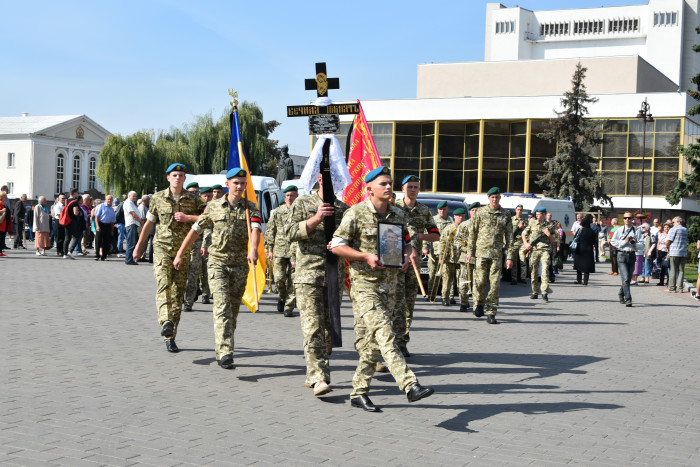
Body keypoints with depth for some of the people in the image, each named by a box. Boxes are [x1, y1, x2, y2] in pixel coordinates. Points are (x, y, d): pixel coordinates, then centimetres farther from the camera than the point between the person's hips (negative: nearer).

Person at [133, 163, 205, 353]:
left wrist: (187, 217, -11)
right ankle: (166, 323, -41)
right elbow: (149, 223, 14)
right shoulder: (158, 198, 7)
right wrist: (138, 246, 17)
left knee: (178, 293, 2)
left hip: (183, 251, 1)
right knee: (163, 284, -24)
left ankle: (170, 338, 9)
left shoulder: (193, 199, 7)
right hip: (162, 247, -1)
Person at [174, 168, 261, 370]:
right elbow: (195, 230, 10)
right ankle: (225, 352, -22)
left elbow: (255, 228, -15)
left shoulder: (250, 208, 3)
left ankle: (222, 350, 25)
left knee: (233, 310, 9)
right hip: (218, 263, -2)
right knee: (222, 307, -15)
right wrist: (180, 254, 11)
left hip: (240, 265, 2)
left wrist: (253, 250, -35)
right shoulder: (214, 206, 3)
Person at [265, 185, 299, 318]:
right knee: (279, 277, -7)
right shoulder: (277, 212, 9)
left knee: (293, 280, -4)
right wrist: (269, 249, 6)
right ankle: (282, 297, 22)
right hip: (279, 250, 1)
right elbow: (270, 231, 11)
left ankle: (289, 306, 4)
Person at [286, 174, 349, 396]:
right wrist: (316, 218, -17)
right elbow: (290, 232, -6)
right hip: (308, 275, -4)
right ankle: (318, 377, -15)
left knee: (329, 328, 6)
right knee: (313, 327, -13)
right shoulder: (302, 203, 5)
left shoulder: (344, 209, 14)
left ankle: (312, 377, 17)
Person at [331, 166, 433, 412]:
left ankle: (359, 392, 18)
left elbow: (407, 240, 22)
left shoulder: (398, 214, 10)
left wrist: (410, 252, -2)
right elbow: (336, 245, -6)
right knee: (385, 334, -19)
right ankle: (410, 385, -27)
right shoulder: (356, 213, -6)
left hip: (388, 283, 6)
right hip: (364, 284, -6)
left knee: (372, 342, 9)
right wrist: (366, 256, -17)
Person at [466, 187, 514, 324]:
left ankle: (491, 313, 2)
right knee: (480, 281, -5)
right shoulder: (480, 212, 6)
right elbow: (472, 232, 8)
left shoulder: (506, 215, 8)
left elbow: (509, 236, 8)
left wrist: (509, 256, 1)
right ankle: (479, 304, 21)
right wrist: (470, 251, 3)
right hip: (481, 251, -1)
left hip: (497, 253, 1)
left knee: (495, 283, -3)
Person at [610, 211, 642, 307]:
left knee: (628, 278, 11)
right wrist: (624, 242, -9)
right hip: (622, 255, -3)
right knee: (625, 278, -12)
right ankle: (628, 299, -14)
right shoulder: (619, 230, 6)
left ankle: (621, 293, 35)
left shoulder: (637, 231, 8)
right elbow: (613, 242, 1)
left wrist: (636, 244, -17)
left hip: (632, 255, 3)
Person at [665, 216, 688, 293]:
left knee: (673, 270, 0)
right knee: (681, 270, 6)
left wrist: (667, 247, 11)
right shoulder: (686, 230, 12)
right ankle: (680, 288, 4)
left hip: (674, 253, -5)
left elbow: (668, 242, -9)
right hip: (684, 253, 5)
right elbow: (687, 241, 17)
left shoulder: (673, 229, -6)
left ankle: (672, 288, 1)